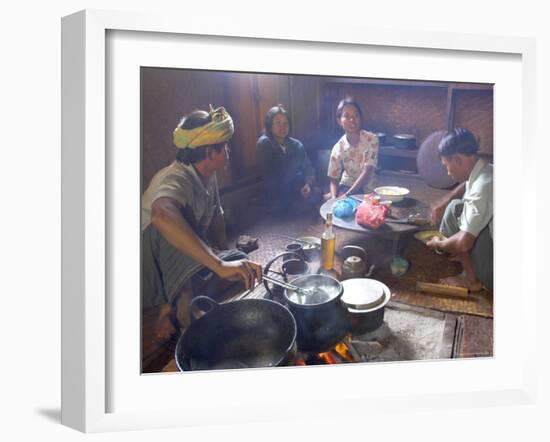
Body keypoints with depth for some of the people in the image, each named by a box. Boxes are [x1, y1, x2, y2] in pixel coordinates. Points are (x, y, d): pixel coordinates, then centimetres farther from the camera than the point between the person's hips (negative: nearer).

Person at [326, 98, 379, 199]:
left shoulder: (372, 139, -15)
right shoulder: (338, 148, -9)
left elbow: (367, 172, -19)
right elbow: (334, 180, -3)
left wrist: (346, 195, -25)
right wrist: (334, 199, -25)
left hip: (366, 189, -3)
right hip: (345, 186, 3)